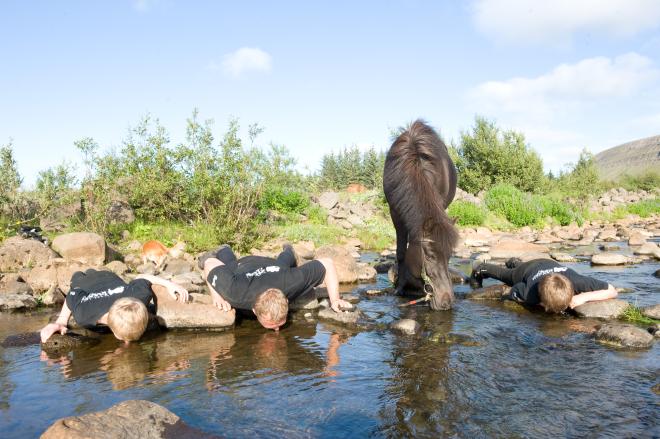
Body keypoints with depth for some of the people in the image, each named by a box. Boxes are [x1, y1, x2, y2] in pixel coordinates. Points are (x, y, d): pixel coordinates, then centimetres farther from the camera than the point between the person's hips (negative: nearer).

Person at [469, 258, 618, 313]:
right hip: (528, 269, -3)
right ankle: (481, 270, 61)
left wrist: (585, 296, -54)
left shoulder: (577, 281, -49)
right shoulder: (529, 293, -49)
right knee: (505, 275, 33)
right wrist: (540, 303, -38)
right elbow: (512, 293, -26)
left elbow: (612, 291, -39)